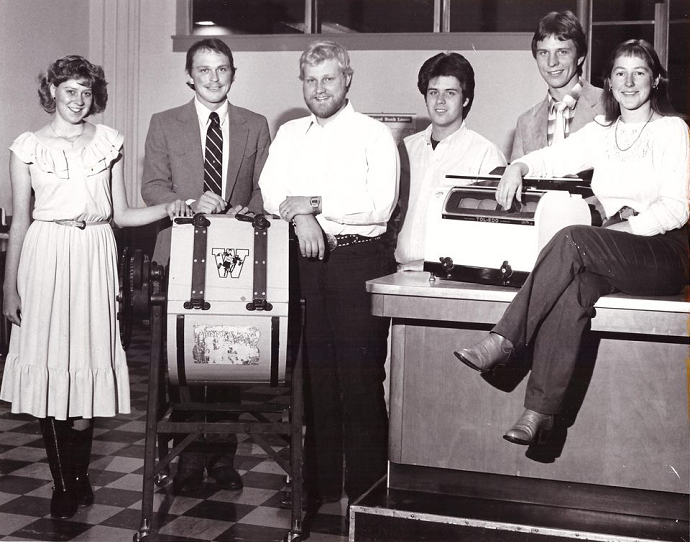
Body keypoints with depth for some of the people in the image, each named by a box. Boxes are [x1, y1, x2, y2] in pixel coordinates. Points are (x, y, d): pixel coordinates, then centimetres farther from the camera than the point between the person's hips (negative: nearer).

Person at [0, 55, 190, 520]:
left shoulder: (109, 142, 10)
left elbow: (121, 215, 11)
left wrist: (168, 209, -6)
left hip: (95, 259, 1)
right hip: (46, 257, -1)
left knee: (88, 366, 1)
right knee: (50, 367, -1)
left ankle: (78, 477, 18)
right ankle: (65, 484, 12)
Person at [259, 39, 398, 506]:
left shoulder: (374, 135, -1)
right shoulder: (290, 135, 15)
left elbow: (379, 206, -12)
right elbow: (271, 194, 4)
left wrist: (310, 201, -10)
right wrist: (301, 216, -16)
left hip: (358, 262, -4)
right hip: (306, 262, 5)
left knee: (360, 376, -5)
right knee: (315, 374, 9)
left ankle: (365, 493, 6)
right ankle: (319, 487, 20)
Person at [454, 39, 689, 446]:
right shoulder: (601, 133, 19)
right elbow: (553, 157, 13)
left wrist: (630, 226, -17)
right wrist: (519, 166, -8)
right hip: (612, 256, 4)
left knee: (571, 240, -32)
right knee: (572, 289, -32)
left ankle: (504, 341, -29)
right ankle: (541, 412, -39)